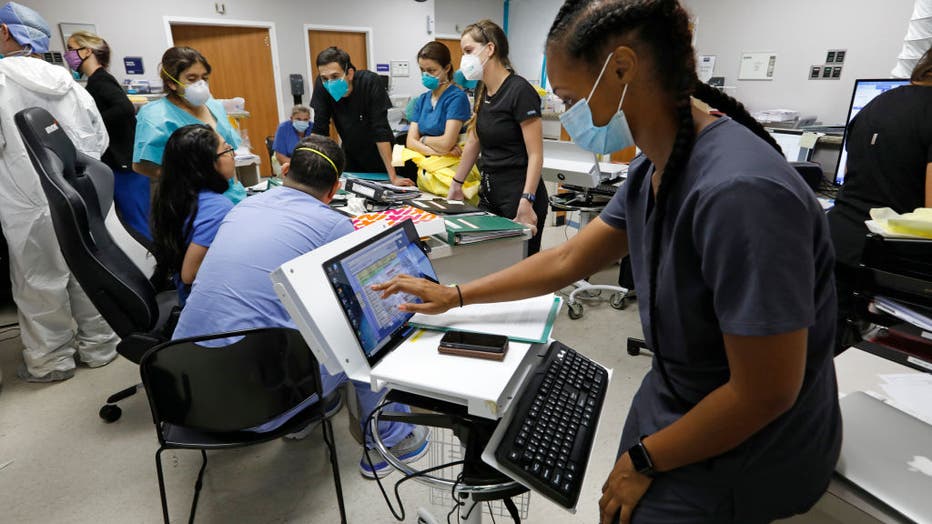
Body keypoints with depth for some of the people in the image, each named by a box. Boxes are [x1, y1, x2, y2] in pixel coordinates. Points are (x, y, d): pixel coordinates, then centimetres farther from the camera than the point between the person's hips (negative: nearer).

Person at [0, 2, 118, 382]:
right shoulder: (70, 83, 6)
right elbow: (99, 141, 9)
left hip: (33, 206, -5)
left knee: (40, 284, 7)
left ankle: (51, 360, 19)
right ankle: (98, 347, 26)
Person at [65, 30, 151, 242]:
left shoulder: (99, 80, -9)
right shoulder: (98, 80, 19)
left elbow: (125, 109, -27)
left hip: (125, 164, -9)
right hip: (120, 163, 9)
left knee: (138, 228, -6)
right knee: (139, 226, 13)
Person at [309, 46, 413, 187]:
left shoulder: (370, 82, -28)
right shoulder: (322, 85, -19)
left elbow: (381, 130, -30)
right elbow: (319, 130, -15)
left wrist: (393, 177, -32)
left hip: (380, 157, -3)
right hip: (350, 156, 3)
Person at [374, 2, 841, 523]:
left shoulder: (739, 191, -32)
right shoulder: (651, 172, -4)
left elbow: (766, 393, -26)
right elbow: (568, 259, 5)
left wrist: (644, 460, -13)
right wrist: (454, 295, 9)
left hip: (743, 454, -7)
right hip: (675, 405, 7)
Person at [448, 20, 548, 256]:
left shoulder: (520, 91, -15)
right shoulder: (482, 91, 10)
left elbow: (535, 155, -18)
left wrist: (526, 203, -27)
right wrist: (456, 184, 20)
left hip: (519, 194, -8)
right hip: (489, 192, 8)